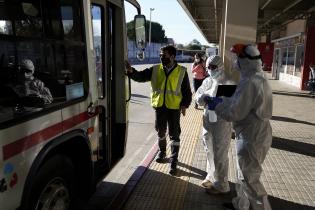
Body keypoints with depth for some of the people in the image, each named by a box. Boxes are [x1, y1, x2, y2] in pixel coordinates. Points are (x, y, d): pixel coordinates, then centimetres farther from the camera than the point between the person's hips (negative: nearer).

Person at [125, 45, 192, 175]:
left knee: (174, 134, 2)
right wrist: (131, 71, -21)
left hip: (174, 107, -3)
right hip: (159, 106, 3)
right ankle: (162, 151, 42)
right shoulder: (155, 70, 2)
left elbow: (187, 90, -1)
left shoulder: (181, 71, -4)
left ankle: (174, 160, 13)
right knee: (160, 132, 18)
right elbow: (140, 76, -3)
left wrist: (185, 105, -8)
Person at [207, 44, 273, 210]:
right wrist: (223, 101, 6)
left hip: (251, 139, -10)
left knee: (250, 179, 5)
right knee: (244, 175, 24)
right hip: (257, 134, 10)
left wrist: (217, 105, -10)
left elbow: (234, 112, -25)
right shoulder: (259, 78, 7)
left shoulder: (250, 82, -26)